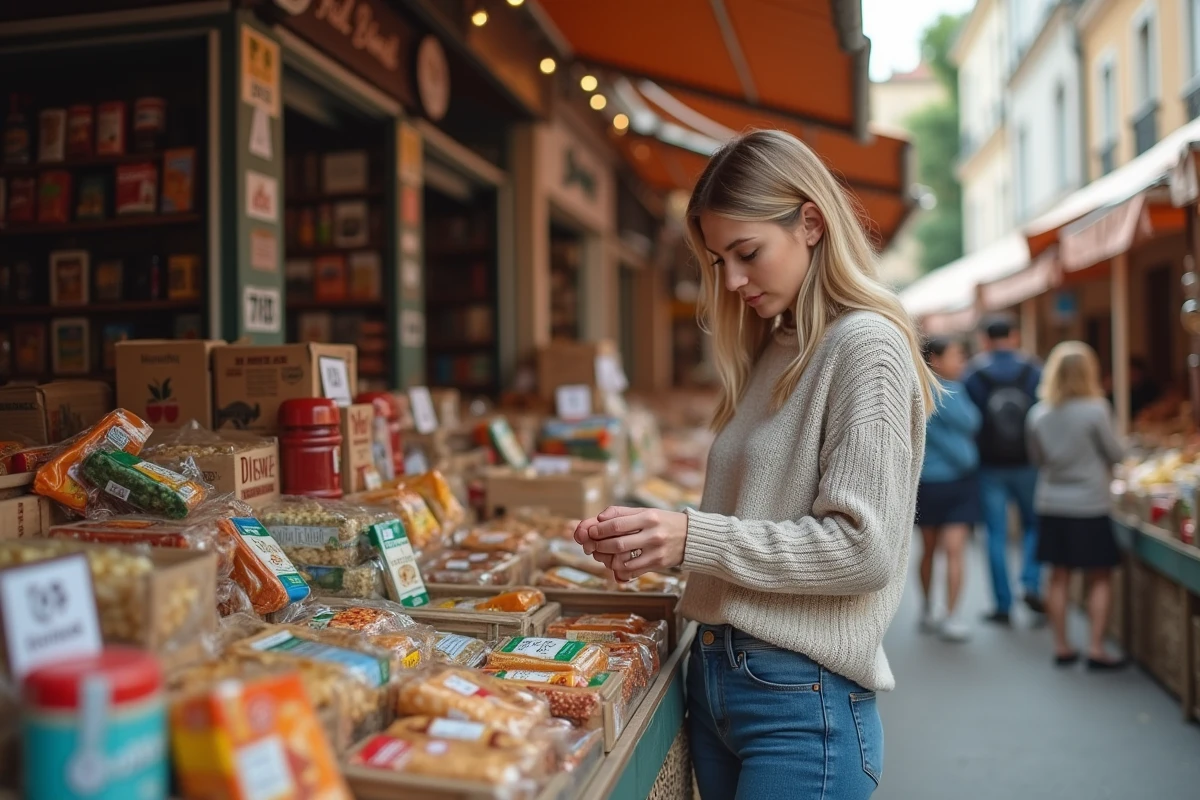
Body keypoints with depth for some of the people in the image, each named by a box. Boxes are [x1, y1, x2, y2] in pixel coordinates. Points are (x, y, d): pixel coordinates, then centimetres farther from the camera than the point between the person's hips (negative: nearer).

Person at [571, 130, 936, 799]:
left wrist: (697, 538, -21)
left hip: (801, 698, -7)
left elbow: (863, 547, -18)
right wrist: (652, 539, 0)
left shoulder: (866, 347, -11)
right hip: (715, 673, 8)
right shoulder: (770, 354, 12)